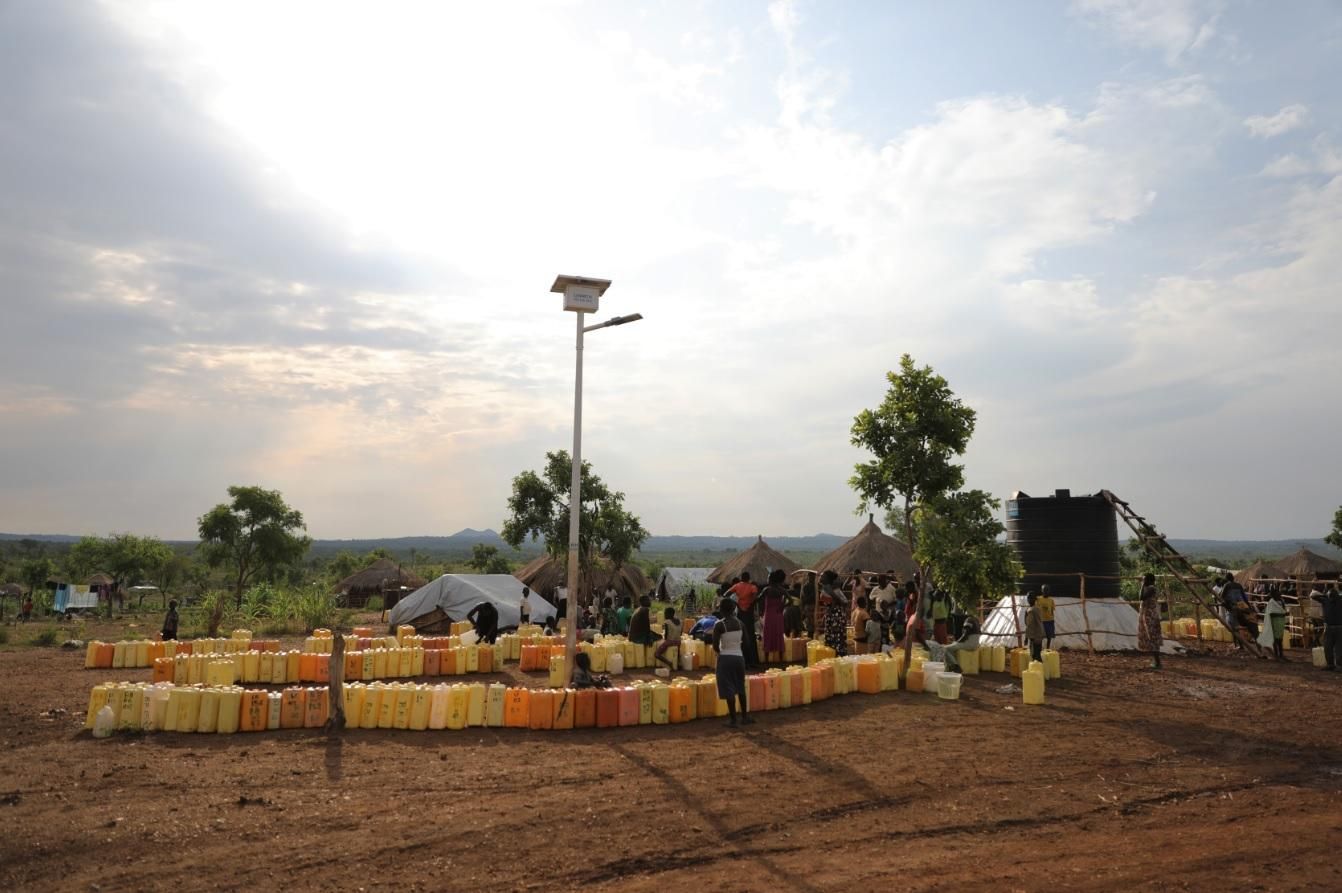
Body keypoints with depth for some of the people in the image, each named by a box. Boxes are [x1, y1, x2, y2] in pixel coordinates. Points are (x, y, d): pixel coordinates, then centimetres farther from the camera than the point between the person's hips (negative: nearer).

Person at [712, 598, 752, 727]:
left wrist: (722, 651, 7)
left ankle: (733, 719, 6)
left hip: (725, 658, -5)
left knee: (729, 689, 2)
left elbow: (715, 646, -13)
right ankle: (744, 716, 25)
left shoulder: (719, 625, -14)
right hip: (739, 657, 5)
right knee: (740, 687, 19)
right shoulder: (740, 623, 0)